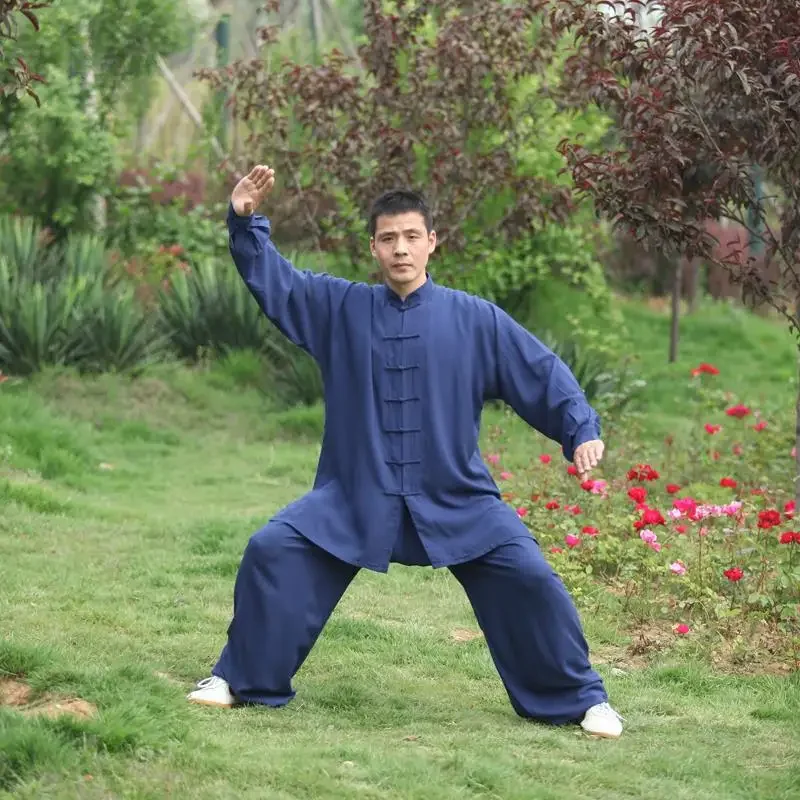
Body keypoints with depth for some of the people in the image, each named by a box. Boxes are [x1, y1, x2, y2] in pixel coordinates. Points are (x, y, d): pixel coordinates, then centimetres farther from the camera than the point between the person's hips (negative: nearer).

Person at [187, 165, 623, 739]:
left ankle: (580, 699, 7)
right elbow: (274, 280, 4)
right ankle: (244, 680, 6)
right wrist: (246, 222, -12)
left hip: (459, 502, -1)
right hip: (352, 499, 1)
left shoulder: (475, 319, 0)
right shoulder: (341, 307, 4)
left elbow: (542, 373, 1)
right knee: (272, 553, -12)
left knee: (529, 578, -12)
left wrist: (581, 429, -12)